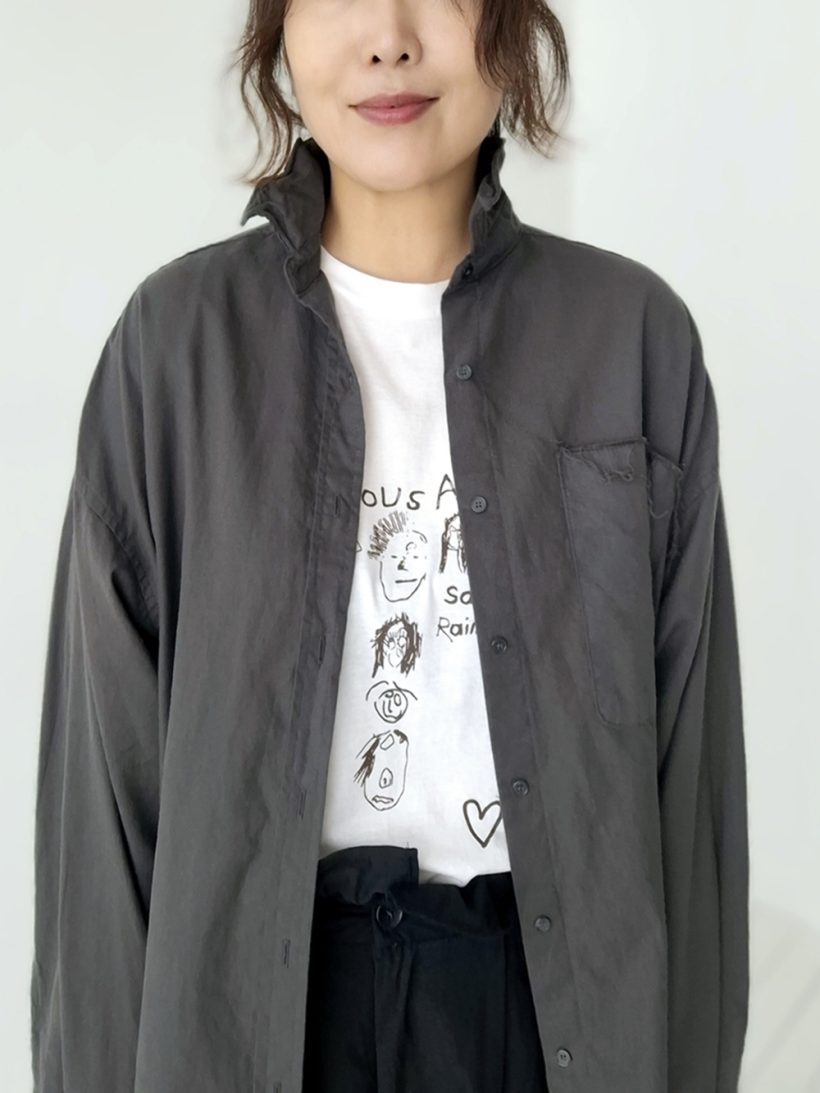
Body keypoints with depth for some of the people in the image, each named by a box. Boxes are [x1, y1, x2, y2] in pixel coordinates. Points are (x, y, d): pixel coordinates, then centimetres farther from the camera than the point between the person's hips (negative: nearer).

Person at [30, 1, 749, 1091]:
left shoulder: (635, 332, -5)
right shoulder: (180, 335, -6)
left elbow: (689, 733, -2)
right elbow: (109, 737, -3)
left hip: (561, 984, 1)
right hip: (267, 981, 0)